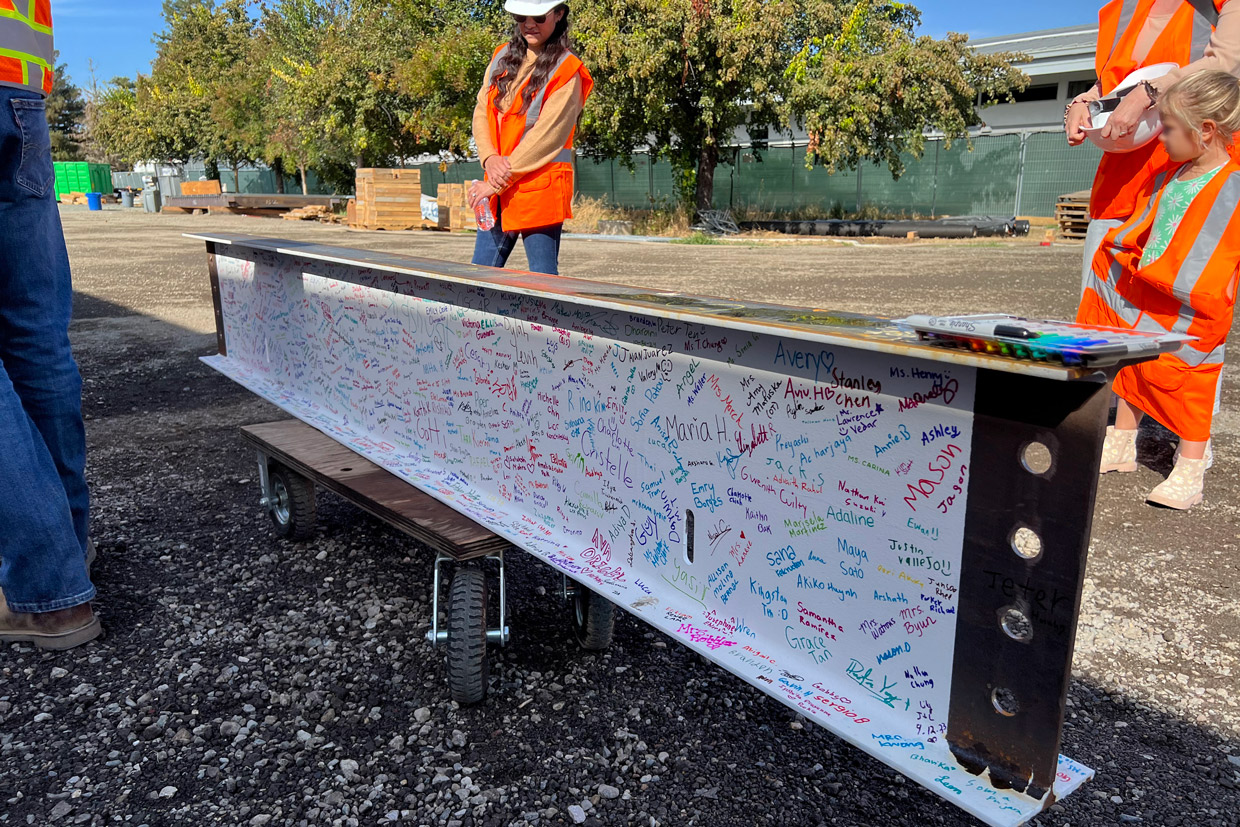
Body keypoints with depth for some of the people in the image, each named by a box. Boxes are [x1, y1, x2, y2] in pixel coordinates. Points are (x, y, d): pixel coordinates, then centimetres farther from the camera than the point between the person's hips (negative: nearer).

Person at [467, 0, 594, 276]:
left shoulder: (567, 71, -7)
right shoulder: (503, 57, 13)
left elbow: (544, 136, -14)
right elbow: (481, 112, 9)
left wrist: (495, 183, -15)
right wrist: (490, 158, -11)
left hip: (541, 188, -6)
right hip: (498, 187, 6)